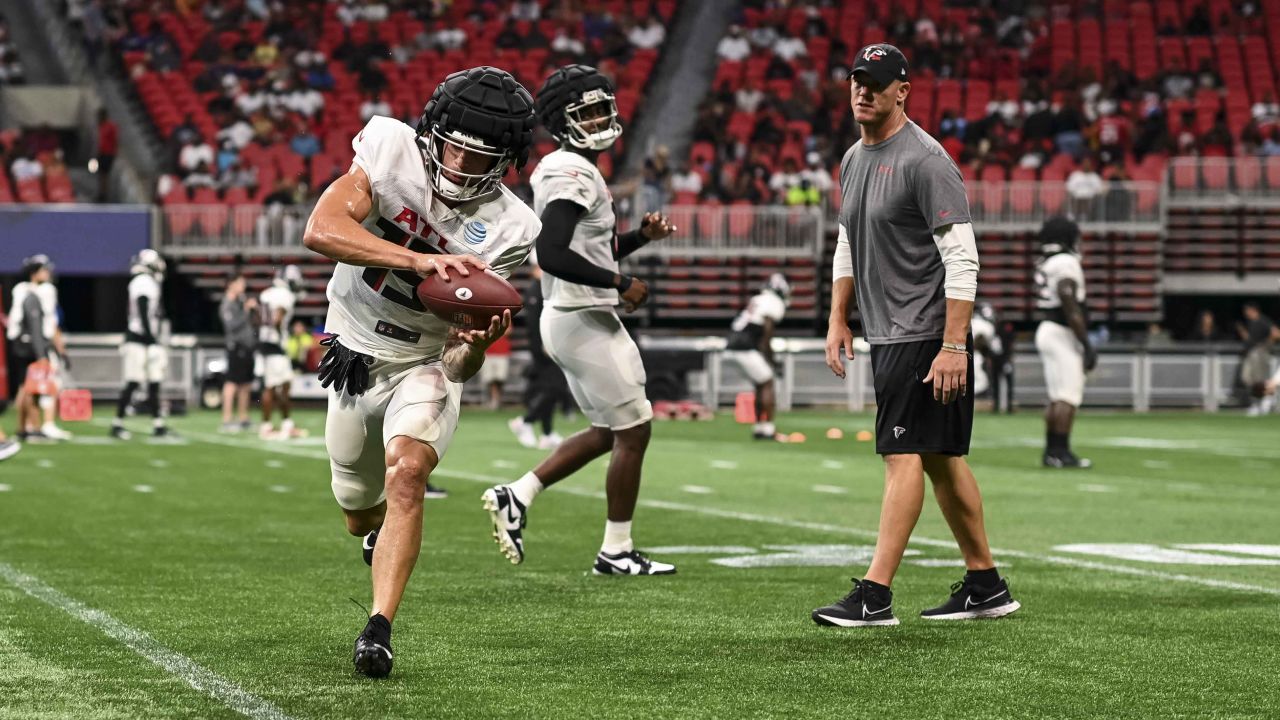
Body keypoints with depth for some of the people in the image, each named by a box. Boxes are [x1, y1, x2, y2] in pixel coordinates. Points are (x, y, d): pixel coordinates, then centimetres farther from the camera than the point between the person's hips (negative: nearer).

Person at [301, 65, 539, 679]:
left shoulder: (507, 230, -20)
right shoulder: (392, 150, -21)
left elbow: (462, 365, -20)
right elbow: (320, 230, -36)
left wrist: (475, 345, -44)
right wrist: (419, 260, -44)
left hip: (425, 364, -2)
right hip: (354, 355, 2)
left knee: (406, 474, -30)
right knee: (361, 512, 17)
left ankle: (379, 630, -28)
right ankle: (383, 530, 55)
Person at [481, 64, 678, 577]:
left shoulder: (557, 171, 14)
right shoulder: (573, 174, -17)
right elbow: (552, 255, -29)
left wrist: (640, 237, 11)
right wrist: (620, 284, -20)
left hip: (571, 318, 10)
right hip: (583, 320, -10)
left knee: (607, 431, 18)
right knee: (633, 430, 0)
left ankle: (516, 496, 14)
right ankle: (616, 552, 8)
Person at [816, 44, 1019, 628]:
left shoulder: (925, 159, -14)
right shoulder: (853, 160, 14)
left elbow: (962, 259, -19)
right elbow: (847, 246, 25)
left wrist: (953, 345, -23)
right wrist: (837, 320, 16)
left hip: (925, 334, -9)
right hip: (887, 337, 9)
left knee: (904, 455, -11)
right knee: (940, 459, 12)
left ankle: (875, 596, -14)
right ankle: (986, 587, 19)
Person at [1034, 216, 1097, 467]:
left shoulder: (1044, 264, 13)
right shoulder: (1067, 263, -14)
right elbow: (1071, 307, -18)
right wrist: (1086, 343, -15)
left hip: (1046, 330, 9)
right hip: (1062, 333, -9)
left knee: (1056, 397, 13)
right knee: (1068, 396, -7)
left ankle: (1051, 451, 14)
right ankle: (1061, 452, -8)